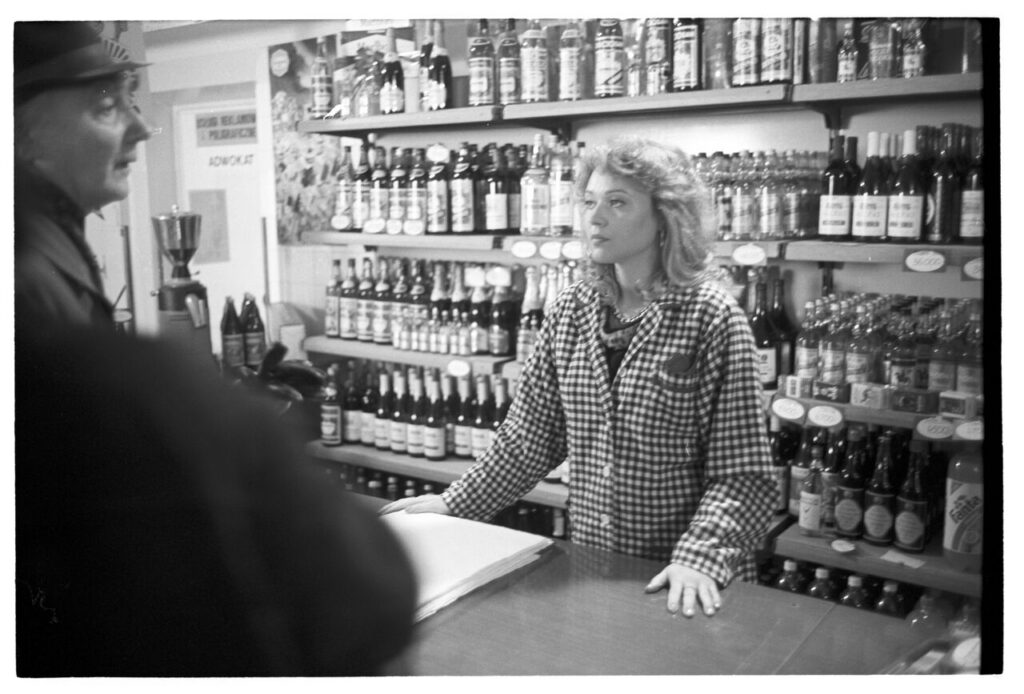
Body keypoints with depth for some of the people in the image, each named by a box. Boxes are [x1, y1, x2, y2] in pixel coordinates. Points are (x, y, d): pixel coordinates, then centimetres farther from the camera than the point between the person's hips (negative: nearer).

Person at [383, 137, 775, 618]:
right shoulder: (572, 311, -1)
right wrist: (453, 505, 1)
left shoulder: (711, 317, -14)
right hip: (588, 569, 4)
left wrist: (700, 558, -26)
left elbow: (741, 474, -14)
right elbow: (528, 438, 5)